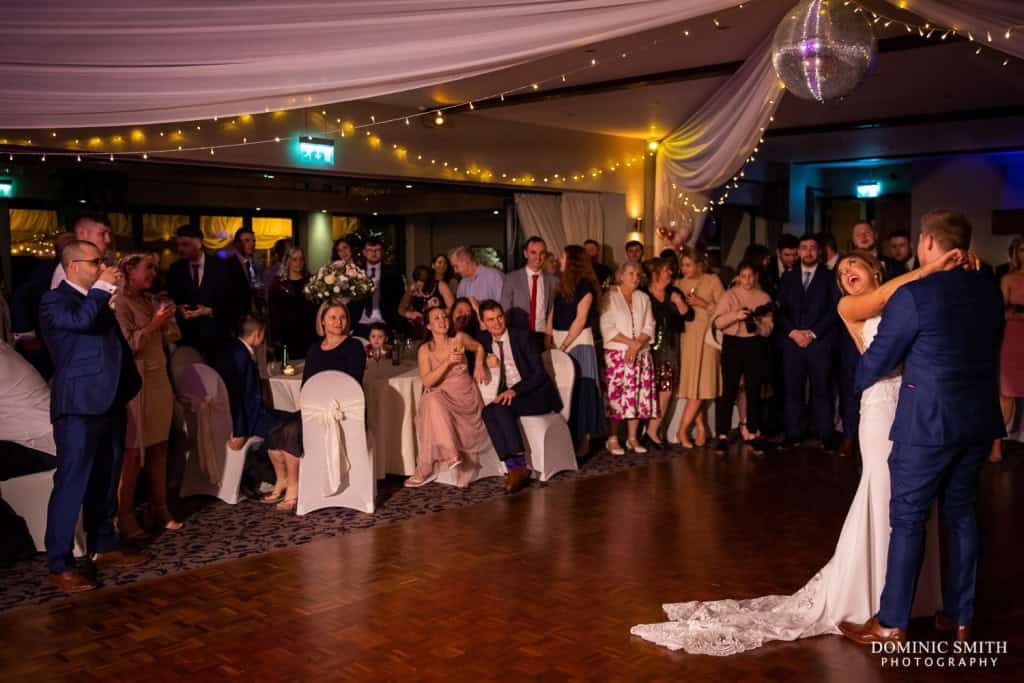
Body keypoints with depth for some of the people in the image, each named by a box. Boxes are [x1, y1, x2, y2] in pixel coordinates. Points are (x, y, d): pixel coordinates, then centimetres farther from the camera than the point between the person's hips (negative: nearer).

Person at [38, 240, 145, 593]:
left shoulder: (97, 299, 17)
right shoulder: (55, 301, -7)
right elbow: (81, 320, -29)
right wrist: (102, 287, -16)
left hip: (109, 404, 8)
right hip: (79, 407, -8)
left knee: (105, 483, 16)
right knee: (71, 485, -5)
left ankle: (103, 547, 27)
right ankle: (59, 565, 1)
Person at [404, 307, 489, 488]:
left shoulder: (459, 338, -2)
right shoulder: (425, 349, -3)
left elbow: (478, 347, 20)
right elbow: (427, 381, -14)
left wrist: (479, 365, 3)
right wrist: (447, 362, -24)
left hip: (466, 398, 1)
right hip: (441, 399, -1)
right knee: (432, 401, -37)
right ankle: (450, 453, -33)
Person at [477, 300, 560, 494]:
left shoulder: (521, 336, -6)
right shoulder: (484, 340, 9)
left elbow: (539, 373, -10)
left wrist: (514, 391, -24)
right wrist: (485, 363, -3)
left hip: (536, 395, -5)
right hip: (507, 396, 5)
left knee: (501, 408, -32)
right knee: (487, 411, -27)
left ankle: (518, 468, -30)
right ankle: (514, 468, -30)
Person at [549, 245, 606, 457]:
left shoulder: (585, 286, -8)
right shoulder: (562, 284, 14)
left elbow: (580, 319, -12)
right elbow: (552, 314, 10)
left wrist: (563, 345, -13)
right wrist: (549, 339, -1)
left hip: (578, 342, -7)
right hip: (559, 342, 7)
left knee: (580, 390, -2)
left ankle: (584, 441, 5)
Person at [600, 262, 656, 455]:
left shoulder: (643, 298, 15)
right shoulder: (610, 297, 1)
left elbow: (649, 327, 7)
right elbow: (607, 328, -8)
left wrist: (637, 344, -11)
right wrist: (630, 342, -13)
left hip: (641, 355, 4)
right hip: (616, 354, -4)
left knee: (637, 395, 2)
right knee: (616, 395, -8)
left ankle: (632, 438, 11)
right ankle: (613, 439, -2)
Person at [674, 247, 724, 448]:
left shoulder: (713, 280, 2)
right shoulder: (680, 284, 12)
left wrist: (704, 304, -12)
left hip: (706, 335, -3)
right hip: (687, 335, 3)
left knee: (701, 384, -10)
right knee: (691, 384, -1)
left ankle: (683, 430, -4)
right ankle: (700, 427, 8)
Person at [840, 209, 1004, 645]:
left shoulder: (913, 296, -16)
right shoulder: (988, 288, 4)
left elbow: (877, 360, -7)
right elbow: (991, 345, 14)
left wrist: (860, 381, 14)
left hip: (927, 422, -6)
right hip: (980, 419, 6)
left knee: (907, 519, 3)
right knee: (961, 514, 16)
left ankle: (891, 624, 12)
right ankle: (959, 618, 26)